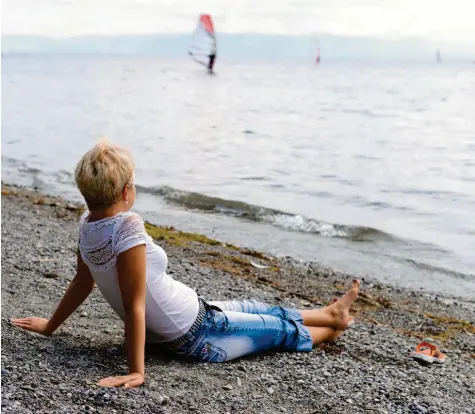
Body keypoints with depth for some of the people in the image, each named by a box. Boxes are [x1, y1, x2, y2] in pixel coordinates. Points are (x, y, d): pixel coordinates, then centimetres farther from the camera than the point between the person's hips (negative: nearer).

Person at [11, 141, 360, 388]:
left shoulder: (87, 226, -8)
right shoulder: (127, 228, -33)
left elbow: (83, 282, 3)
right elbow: (134, 305, -31)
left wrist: (51, 325, 18)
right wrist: (136, 371, -27)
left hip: (163, 331, 8)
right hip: (197, 338, -8)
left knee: (255, 309, 26)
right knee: (279, 328, 16)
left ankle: (331, 312, 47)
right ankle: (332, 326, 45)